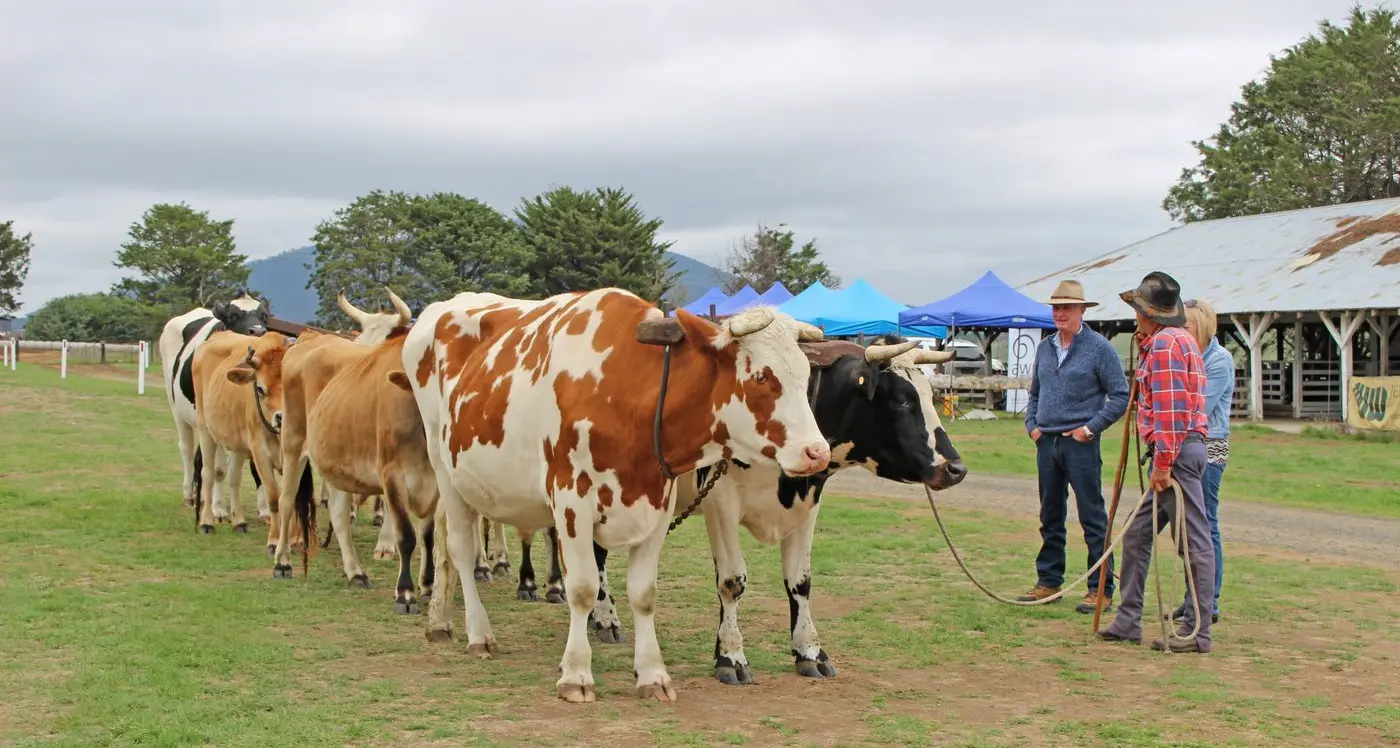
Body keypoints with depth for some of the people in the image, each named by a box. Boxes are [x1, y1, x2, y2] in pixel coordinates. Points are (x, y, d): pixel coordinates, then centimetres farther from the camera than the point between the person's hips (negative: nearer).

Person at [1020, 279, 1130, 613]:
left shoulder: (1099, 347, -5)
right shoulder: (1045, 348, 13)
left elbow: (1120, 396, -6)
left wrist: (1091, 428, -11)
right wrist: (1031, 424, 9)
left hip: (1080, 444, -6)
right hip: (1047, 443, 6)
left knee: (1092, 517, -3)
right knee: (1050, 517, 12)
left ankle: (1101, 589, 1)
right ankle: (1049, 582, 20)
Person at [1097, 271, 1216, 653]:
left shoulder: (1165, 342, -12)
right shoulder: (1178, 340, 21)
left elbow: (1169, 406, -19)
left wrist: (1163, 463, -21)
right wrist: (1145, 351, 19)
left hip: (1175, 452, -11)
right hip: (1176, 452, 11)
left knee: (1194, 541, -6)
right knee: (1137, 534, 13)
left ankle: (1197, 632, -2)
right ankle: (1128, 621, 18)